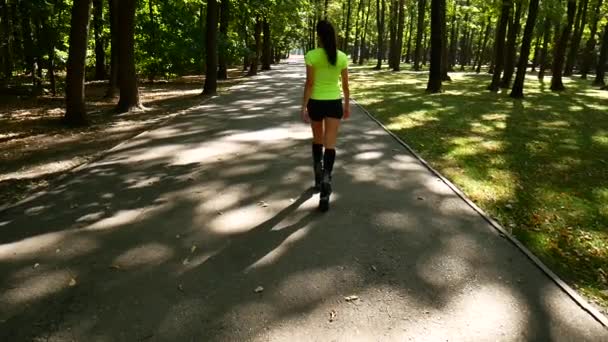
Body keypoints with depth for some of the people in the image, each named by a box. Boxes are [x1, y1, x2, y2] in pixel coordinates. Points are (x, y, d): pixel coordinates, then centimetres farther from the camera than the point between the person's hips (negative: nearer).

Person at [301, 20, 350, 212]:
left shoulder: (311, 56, -10)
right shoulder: (342, 57, 0)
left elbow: (309, 84, -13)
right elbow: (345, 84, 4)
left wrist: (304, 107, -9)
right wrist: (347, 105, 15)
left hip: (316, 103, -1)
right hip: (334, 103, 1)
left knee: (317, 140, 19)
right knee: (330, 144, -3)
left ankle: (318, 178, 28)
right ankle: (326, 178, -22)